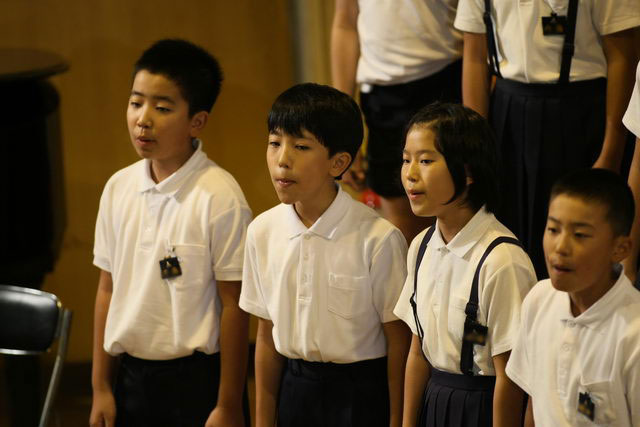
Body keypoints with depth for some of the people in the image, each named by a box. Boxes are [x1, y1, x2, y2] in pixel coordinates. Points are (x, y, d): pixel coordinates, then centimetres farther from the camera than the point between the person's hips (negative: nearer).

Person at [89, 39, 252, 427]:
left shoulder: (219, 198, -14)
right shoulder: (119, 189, 2)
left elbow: (234, 305, -12)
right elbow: (108, 289, 8)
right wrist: (100, 386, 9)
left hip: (198, 379, -5)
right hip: (131, 376, 5)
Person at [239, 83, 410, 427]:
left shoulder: (378, 240, -17)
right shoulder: (263, 233, -2)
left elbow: (398, 340, -9)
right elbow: (267, 335, 6)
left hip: (362, 393, -4)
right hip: (295, 388, 4)